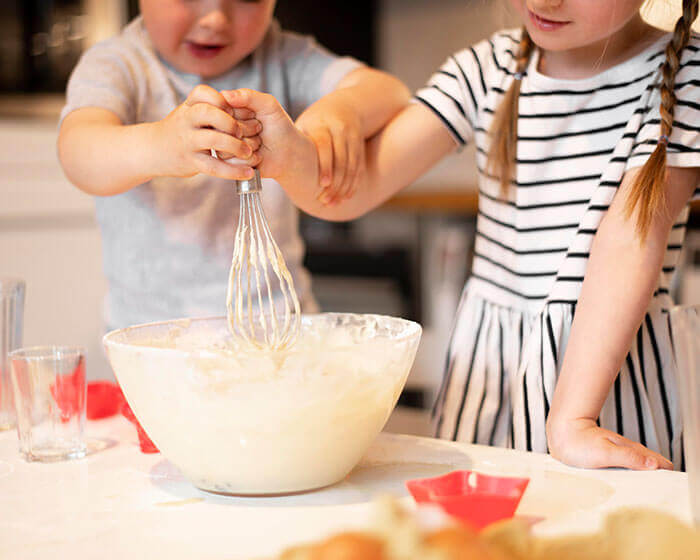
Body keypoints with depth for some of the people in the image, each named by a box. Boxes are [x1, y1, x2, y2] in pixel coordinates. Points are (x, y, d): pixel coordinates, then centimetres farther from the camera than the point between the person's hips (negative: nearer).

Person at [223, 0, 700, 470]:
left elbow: (633, 237, -19)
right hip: (484, 357, 4)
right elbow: (354, 189, -5)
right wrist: (291, 156, -29)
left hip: (599, 354, -3)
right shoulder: (487, 69, 3)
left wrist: (570, 420, -27)